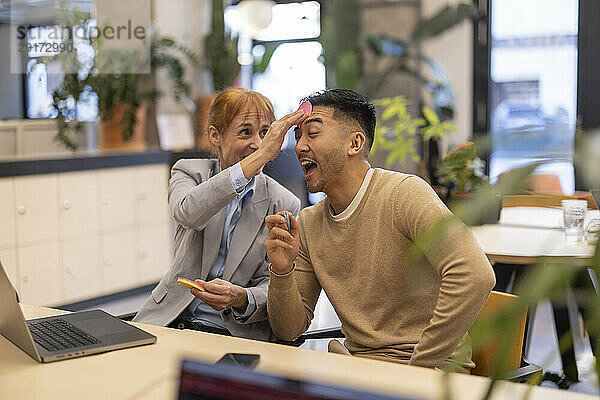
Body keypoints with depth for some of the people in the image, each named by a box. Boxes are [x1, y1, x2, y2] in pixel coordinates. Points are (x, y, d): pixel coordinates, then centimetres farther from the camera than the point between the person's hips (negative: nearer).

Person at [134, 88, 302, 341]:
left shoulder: (284, 205, 2)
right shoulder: (189, 172, 3)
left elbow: (270, 285, 0)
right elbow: (187, 213, -23)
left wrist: (241, 298, -25)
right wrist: (259, 158, -29)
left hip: (237, 336, -1)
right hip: (170, 326, 1)